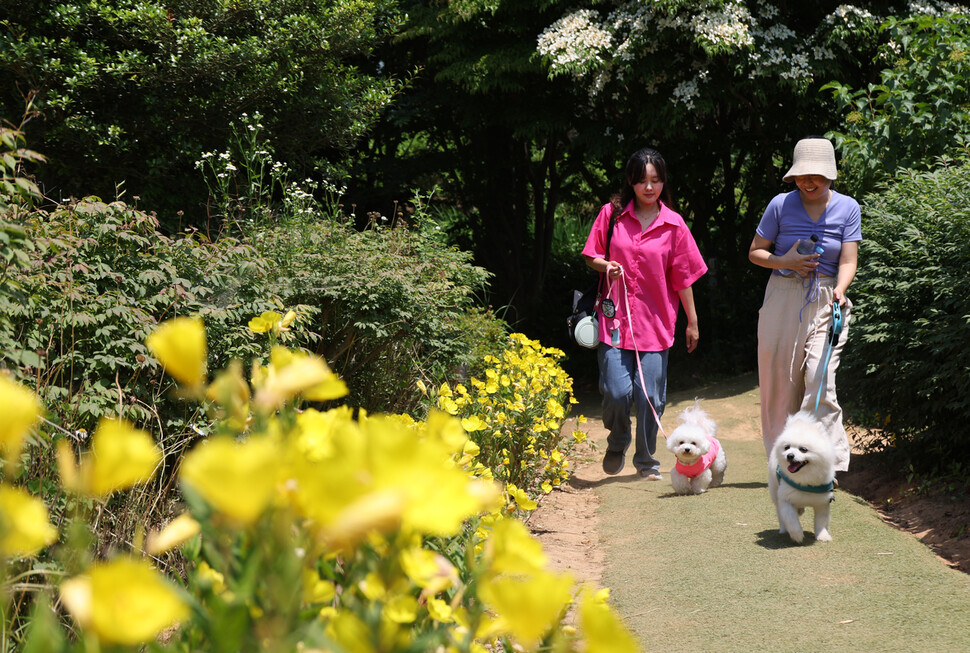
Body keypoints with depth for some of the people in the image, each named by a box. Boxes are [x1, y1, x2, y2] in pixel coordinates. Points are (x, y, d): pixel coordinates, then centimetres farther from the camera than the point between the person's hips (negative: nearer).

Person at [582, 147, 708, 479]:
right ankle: (617, 444, 25)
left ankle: (647, 461, 22)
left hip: (655, 323, 0)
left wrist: (692, 322, 9)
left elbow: (683, 277, 7)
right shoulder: (611, 214, 3)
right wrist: (605, 266, -10)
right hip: (614, 319, 0)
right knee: (616, 392, -7)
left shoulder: (673, 224, 3)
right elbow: (591, 256, 12)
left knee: (650, 397, 0)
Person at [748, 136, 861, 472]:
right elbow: (755, 252, 9)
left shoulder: (847, 208, 2)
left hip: (825, 303, -1)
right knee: (781, 383, 2)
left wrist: (840, 289, -24)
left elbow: (848, 261, -3)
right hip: (784, 300, 1)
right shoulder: (781, 205, 1)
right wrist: (786, 262, -10)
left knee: (820, 380, -15)